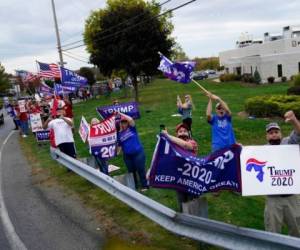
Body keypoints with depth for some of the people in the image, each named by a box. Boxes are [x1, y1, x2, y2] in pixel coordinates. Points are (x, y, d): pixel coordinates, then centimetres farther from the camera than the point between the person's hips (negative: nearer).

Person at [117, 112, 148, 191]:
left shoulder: (132, 128, -3)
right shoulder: (119, 134, 4)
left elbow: (130, 119, -20)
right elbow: (119, 145, 9)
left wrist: (120, 114, -17)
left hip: (138, 153, -4)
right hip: (127, 155, 4)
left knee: (141, 169, 2)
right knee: (131, 171, 15)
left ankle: (145, 186, 13)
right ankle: (134, 185, 31)